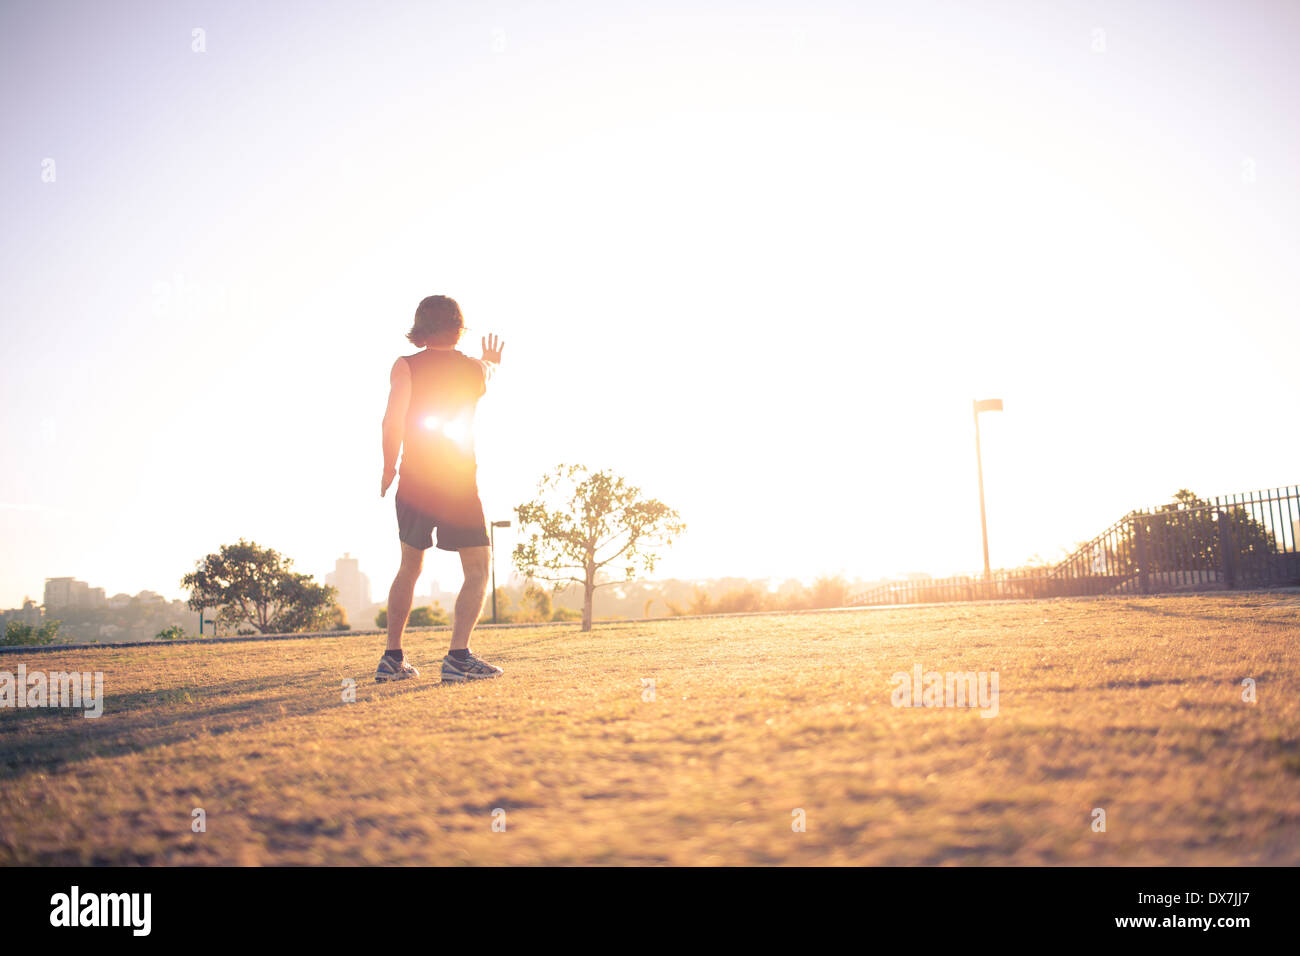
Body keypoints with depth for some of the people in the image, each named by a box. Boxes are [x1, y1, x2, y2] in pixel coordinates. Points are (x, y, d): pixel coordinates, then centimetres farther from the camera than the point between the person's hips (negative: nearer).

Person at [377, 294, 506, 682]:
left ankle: (393, 657, 15)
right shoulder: (475, 368, 5)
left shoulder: (406, 365, -1)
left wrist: (389, 468, 2)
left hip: (414, 480, 2)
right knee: (478, 570, 4)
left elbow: (393, 421, -11)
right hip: (459, 483, -2)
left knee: (409, 569, 17)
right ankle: (458, 655, -11)